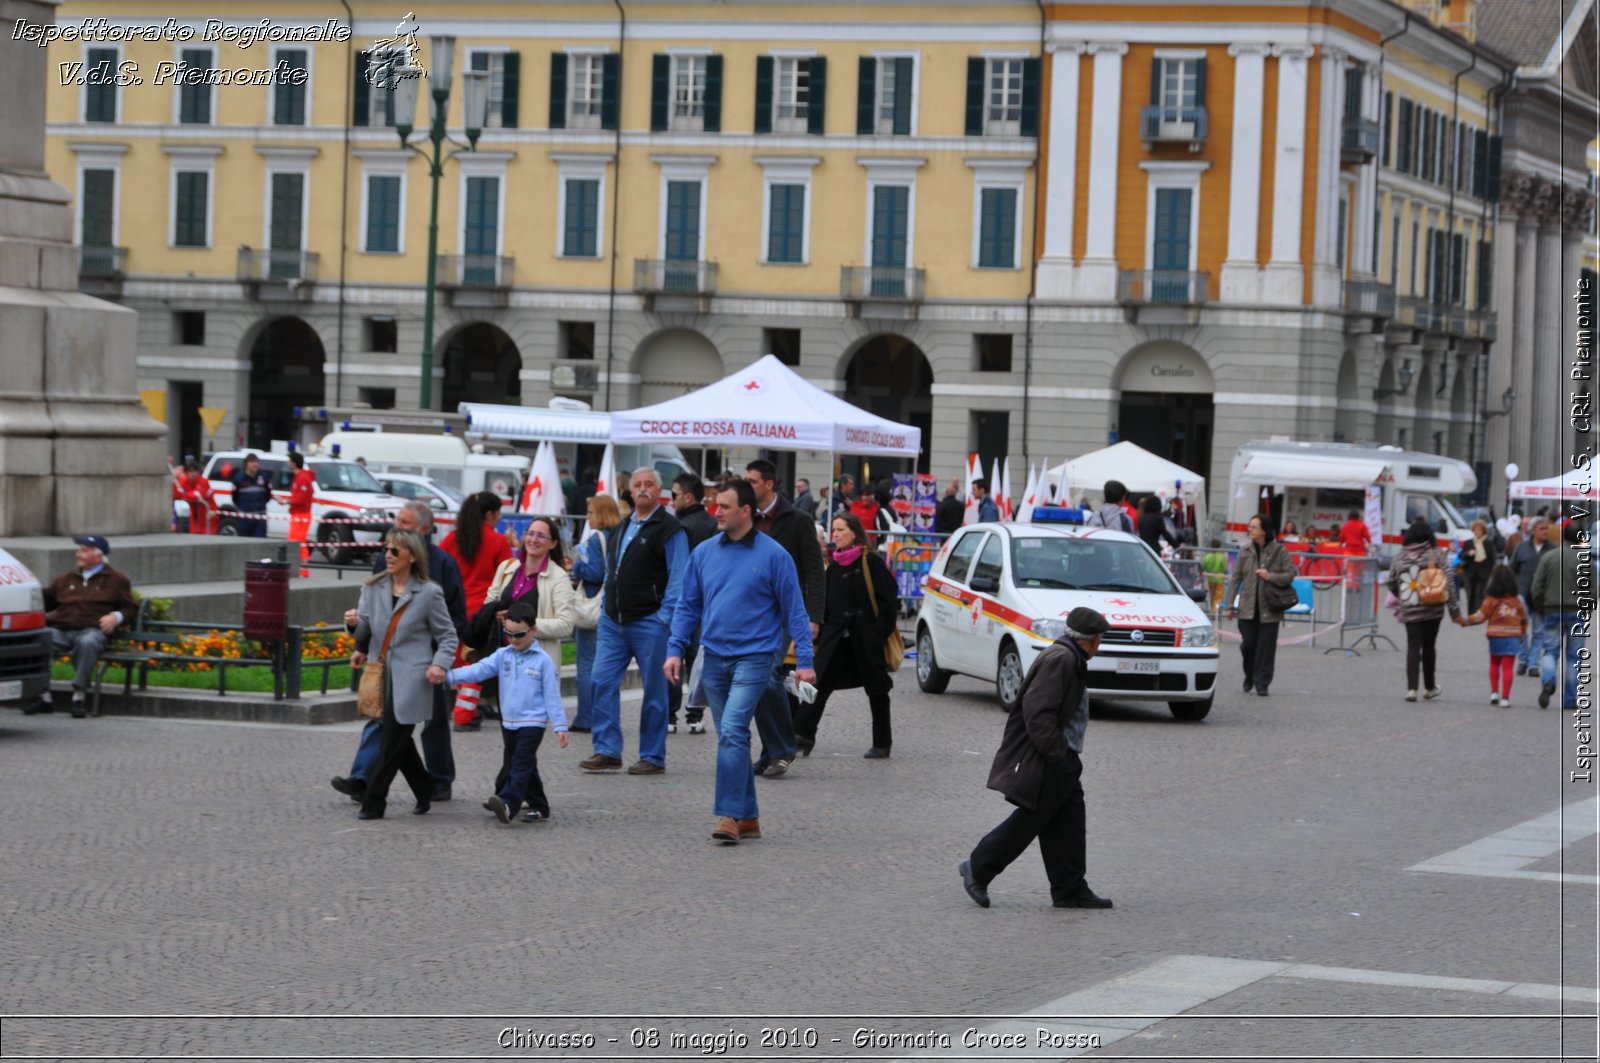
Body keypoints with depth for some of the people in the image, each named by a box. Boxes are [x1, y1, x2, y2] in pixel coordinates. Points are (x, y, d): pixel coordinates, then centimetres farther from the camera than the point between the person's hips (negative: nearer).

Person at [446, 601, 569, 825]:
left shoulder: (543, 661, -6)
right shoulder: (503, 656, 6)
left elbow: (552, 695, -5)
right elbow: (480, 669, -5)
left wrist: (560, 726, -8)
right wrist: (450, 676, -20)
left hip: (533, 722, -6)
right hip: (509, 722, 6)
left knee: (521, 764, -17)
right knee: (519, 765, 12)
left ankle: (508, 803, -33)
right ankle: (538, 805, 22)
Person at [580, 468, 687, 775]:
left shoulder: (669, 529, -5)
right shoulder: (620, 528, 17)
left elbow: (678, 578, -9)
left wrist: (664, 616, -15)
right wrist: (606, 606, 16)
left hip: (649, 623, -7)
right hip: (613, 621, 7)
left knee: (654, 690, 0)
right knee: (603, 681, -1)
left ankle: (653, 757, 7)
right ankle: (607, 751, 4)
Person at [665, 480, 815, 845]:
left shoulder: (773, 555, -5)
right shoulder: (704, 554, 7)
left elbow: (794, 610, -3)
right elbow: (688, 606, 12)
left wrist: (803, 659, -8)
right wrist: (675, 650, 3)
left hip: (754, 657, -5)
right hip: (714, 659, 5)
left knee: (732, 732, -19)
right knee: (732, 738, 10)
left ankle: (729, 815, -19)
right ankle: (748, 818, 18)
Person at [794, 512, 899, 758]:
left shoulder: (871, 562, -6)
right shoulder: (834, 567, 13)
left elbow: (888, 599, -8)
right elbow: (826, 605, 14)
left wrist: (880, 631, -13)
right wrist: (820, 637, 7)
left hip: (866, 637, -5)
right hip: (837, 636, 5)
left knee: (876, 689, 6)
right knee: (820, 683, -7)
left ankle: (882, 743, 14)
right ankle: (803, 735, -12)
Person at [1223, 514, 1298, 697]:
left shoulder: (1279, 551, -2)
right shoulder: (1245, 552, 6)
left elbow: (1290, 574, -2)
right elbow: (1236, 579, 8)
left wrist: (1270, 577, -16)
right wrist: (1230, 604, 5)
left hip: (1269, 608, -2)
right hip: (1248, 608, 2)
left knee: (1266, 646, -2)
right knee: (1248, 644, 0)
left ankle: (1262, 682, 5)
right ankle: (1250, 677, 23)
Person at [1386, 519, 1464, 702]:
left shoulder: (1399, 558, 4)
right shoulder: (1434, 556, -3)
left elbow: (1392, 583, 12)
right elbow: (1448, 580, -8)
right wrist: (1453, 607, -7)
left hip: (1409, 610, 1)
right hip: (1432, 609, -1)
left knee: (1413, 646, -1)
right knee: (1429, 646, 13)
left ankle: (1411, 688, -15)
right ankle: (1429, 687, 24)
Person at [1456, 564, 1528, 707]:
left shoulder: (1491, 600, -6)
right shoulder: (1516, 600, 4)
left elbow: (1481, 616, -8)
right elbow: (1524, 619, 11)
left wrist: (1464, 621, -1)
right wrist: (1521, 634, 25)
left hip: (1496, 637, -1)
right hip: (1512, 637, 1)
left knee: (1494, 664, 20)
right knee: (1508, 667, 1)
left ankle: (1494, 692, 11)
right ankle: (1505, 697, -4)